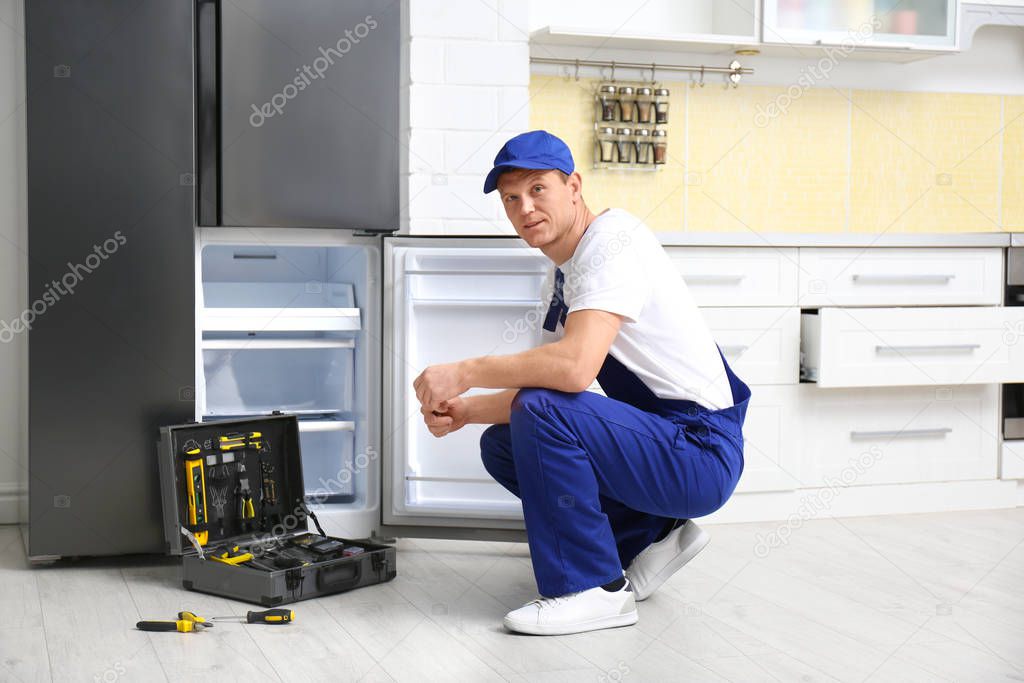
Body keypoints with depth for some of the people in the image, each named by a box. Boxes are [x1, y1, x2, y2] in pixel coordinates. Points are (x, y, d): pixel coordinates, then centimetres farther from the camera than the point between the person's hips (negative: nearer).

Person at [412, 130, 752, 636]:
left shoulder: (613, 240, -16)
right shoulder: (562, 276, 14)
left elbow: (574, 366, -32)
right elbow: (545, 381, 15)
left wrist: (462, 374, -22)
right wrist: (464, 411, -1)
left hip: (701, 452, -10)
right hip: (657, 442, 10)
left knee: (541, 412, -27)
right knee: (501, 444, 12)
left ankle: (593, 588, -13)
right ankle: (652, 535, 11)